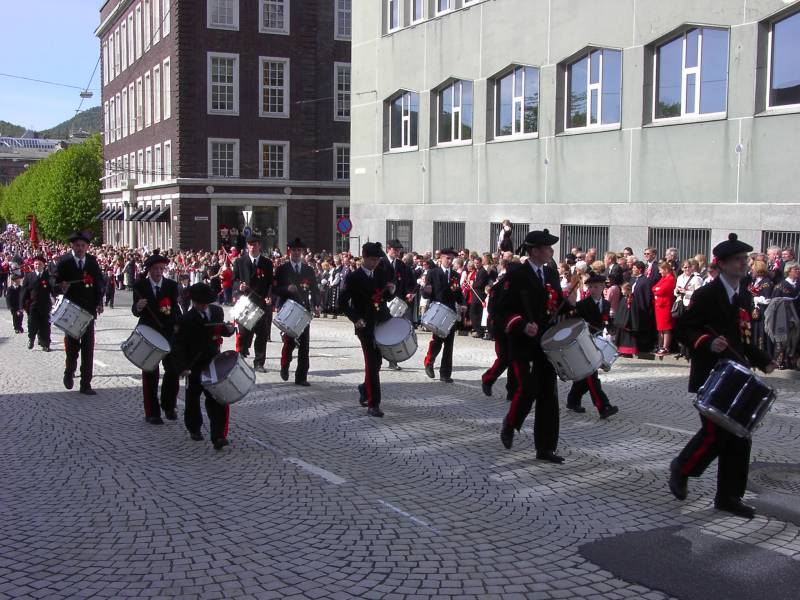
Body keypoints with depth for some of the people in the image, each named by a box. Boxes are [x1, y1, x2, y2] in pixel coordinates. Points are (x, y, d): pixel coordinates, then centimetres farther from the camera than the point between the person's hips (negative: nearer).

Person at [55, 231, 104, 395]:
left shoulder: (92, 261, 3)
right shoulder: (64, 261, -3)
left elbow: (98, 282, 7)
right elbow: (56, 281, -1)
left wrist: (99, 303, -2)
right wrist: (61, 287, -23)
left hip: (88, 309, 2)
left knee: (88, 348, -1)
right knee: (72, 345, 5)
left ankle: (86, 384, 5)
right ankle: (69, 372, 34)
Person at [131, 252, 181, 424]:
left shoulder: (171, 285, 1)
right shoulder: (140, 286, -2)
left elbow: (175, 308, -1)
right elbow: (135, 312, -3)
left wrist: (178, 326, -18)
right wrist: (138, 307, -26)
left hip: (168, 333, 2)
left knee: (173, 370, 1)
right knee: (150, 373, 0)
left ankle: (168, 406, 22)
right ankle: (152, 412, 8)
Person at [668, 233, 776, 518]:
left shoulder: (746, 297, 12)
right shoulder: (705, 295, -10)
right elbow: (682, 329, -10)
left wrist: (763, 361, 6)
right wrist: (708, 342, -26)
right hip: (710, 377, -7)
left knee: (739, 437, 5)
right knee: (715, 433, -9)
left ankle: (729, 496, 14)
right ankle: (681, 469, 18)